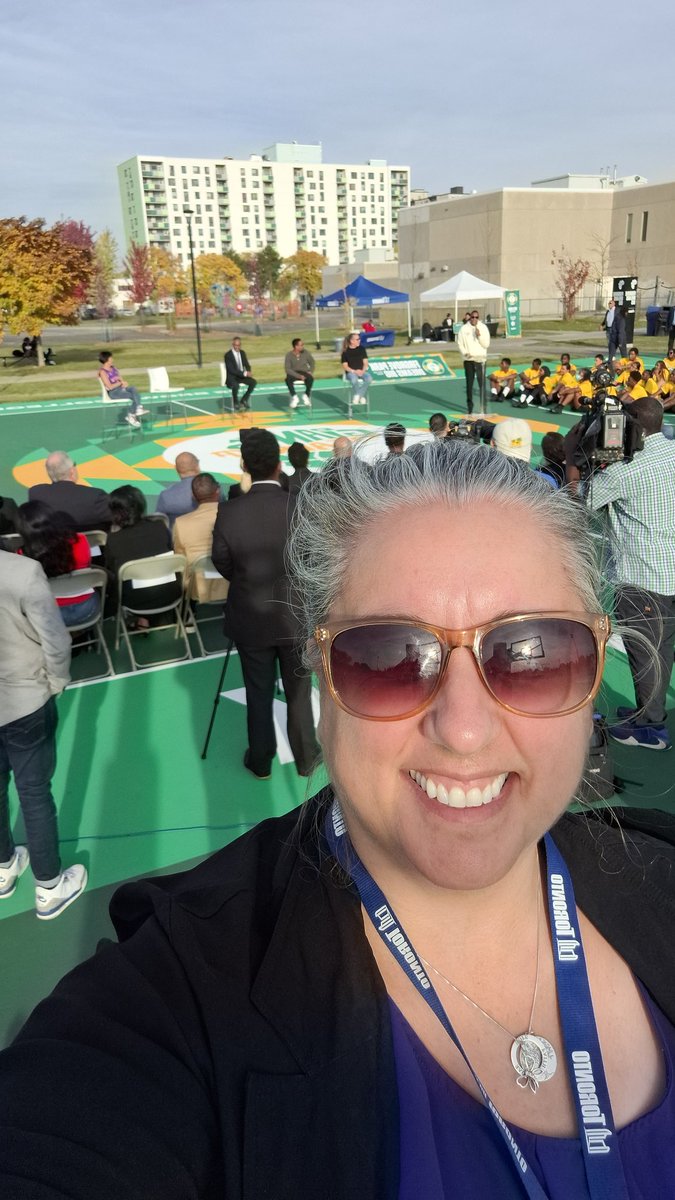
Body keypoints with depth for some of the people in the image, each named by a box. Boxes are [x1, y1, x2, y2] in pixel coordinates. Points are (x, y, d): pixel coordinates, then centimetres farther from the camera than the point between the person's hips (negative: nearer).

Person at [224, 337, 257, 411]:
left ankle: (244, 400, -5)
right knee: (235, 385, -39)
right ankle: (236, 405, -17)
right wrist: (244, 373, -27)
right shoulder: (228, 355, -13)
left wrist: (248, 372, -13)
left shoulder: (242, 353, 7)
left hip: (242, 376, 6)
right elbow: (231, 370, -20)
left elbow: (247, 365, 12)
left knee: (253, 382, -19)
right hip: (231, 377, -6)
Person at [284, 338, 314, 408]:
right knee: (288, 379, -35)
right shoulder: (289, 355, -10)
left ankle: (306, 395, -17)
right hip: (294, 373, -1)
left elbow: (312, 362, 13)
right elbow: (287, 369, -14)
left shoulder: (305, 352, -3)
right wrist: (299, 376, -24)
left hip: (304, 372, 1)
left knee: (310, 378, -34)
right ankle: (294, 397, -22)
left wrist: (311, 372, -5)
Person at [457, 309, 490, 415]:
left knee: (482, 383, -5)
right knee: (469, 383, 5)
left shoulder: (483, 328, 2)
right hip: (468, 360, 1)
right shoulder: (464, 329, 2)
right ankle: (469, 405, 13)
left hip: (480, 359, -1)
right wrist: (465, 353, -13)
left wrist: (479, 335, -15)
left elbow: (486, 344, -3)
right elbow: (460, 344, 2)